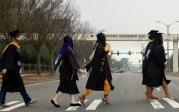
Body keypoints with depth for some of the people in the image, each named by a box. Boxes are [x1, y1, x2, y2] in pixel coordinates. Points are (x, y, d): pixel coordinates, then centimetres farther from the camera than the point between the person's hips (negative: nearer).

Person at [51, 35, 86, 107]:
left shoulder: (64, 50, 11)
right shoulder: (69, 50, -17)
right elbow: (72, 61, -22)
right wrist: (79, 69, -23)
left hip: (67, 70, 10)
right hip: (68, 71, -10)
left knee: (72, 85, 9)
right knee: (65, 86, -8)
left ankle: (72, 101, 9)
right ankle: (55, 99, -8)